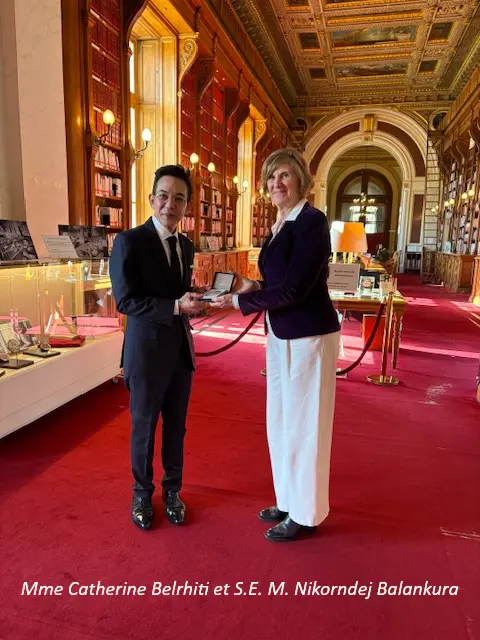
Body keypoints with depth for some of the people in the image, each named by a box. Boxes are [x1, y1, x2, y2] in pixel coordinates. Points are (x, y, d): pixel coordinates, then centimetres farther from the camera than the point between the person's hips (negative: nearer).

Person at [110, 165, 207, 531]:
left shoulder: (186, 245, 8)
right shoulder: (129, 241, -12)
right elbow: (125, 301, -19)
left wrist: (194, 300, -7)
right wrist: (176, 306, -27)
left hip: (182, 348, 6)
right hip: (147, 350, -5)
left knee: (176, 426, 16)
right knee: (144, 427, 12)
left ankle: (172, 491, 36)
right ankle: (142, 494, 34)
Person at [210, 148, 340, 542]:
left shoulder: (312, 221, -15)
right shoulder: (280, 226, 12)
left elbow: (293, 290, -22)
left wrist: (240, 301, -14)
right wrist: (252, 287, 2)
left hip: (308, 336, -9)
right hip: (281, 336, 9)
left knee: (303, 424, 4)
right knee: (281, 422, 18)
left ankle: (306, 514, 24)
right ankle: (289, 501, 37)